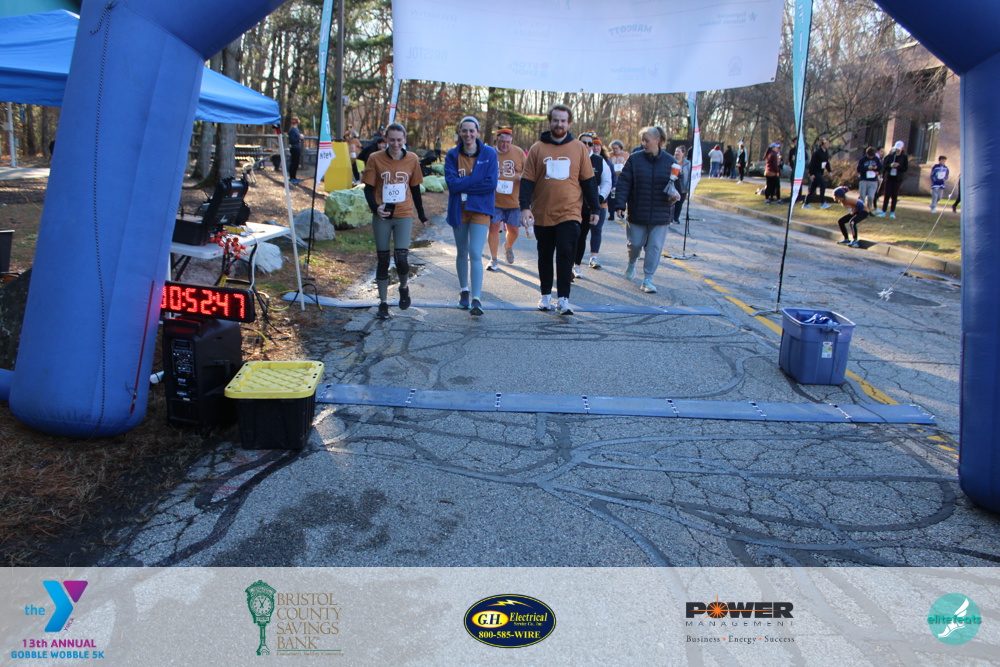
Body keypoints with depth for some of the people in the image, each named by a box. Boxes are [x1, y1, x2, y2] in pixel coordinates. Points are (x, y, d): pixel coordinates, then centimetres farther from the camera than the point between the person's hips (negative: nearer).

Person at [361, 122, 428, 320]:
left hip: (404, 215, 0)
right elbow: (368, 188, -2)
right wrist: (375, 207, -20)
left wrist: (422, 215, 16)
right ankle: (383, 303, 17)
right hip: (382, 216, 0)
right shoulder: (375, 159, -4)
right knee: (382, 260, 5)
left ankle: (404, 287, 21)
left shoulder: (412, 159, 1)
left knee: (402, 258, -11)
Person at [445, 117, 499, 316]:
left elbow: (491, 183, -13)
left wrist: (463, 184, -12)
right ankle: (464, 291, 32)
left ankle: (476, 299, -15)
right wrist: (476, 180, -15)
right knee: (462, 252, 15)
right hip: (458, 209, 3)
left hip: (480, 209, -3)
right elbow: (451, 182, -11)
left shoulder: (489, 153, -2)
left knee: (475, 253, -14)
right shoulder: (452, 155, 2)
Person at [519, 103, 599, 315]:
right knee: (545, 256, 11)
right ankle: (546, 295, 23)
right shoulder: (537, 148, 3)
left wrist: (594, 208, 6)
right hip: (542, 214, 1)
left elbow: (588, 180, 8)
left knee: (565, 254, -10)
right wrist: (525, 207, -9)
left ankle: (563, 299, -6)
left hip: (569, 213, -1)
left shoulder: (579, 149, 5)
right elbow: (527, 180, 1)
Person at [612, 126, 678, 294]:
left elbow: (678, 182, 10)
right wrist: (620, 204, -13)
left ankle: (647, 280, 9)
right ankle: (632, 263, 42)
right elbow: (624, 183, -4)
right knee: (635, 243, 8)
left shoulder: (669, 161, 2)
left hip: (660, 216, 1)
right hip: (637, 213, 0)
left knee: (655, 247, 0)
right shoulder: (635, 159, -2)